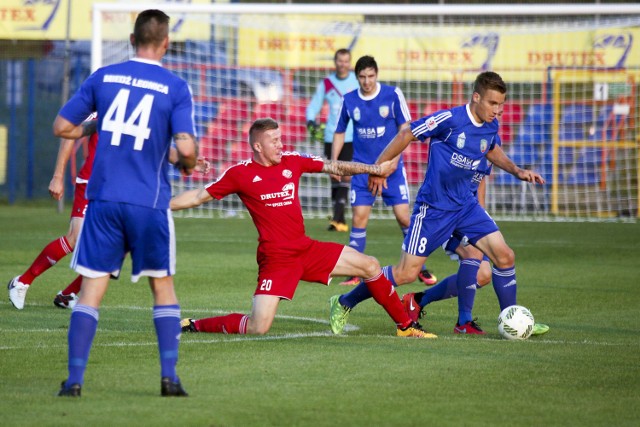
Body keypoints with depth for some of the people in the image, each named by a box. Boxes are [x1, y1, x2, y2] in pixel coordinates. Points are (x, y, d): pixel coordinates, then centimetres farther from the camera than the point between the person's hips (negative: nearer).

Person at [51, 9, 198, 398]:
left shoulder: (104, 77, 4)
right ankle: (169, 376, 6)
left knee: (92, 290, 4)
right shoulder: (176, 87, -4)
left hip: (103, 198, 2)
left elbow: (62, 127, 8)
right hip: (150, 204, -1)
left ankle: (75, 379, -3)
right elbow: (186, 148, -13)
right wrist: (188, 165, 9)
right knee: (163, 288, 13)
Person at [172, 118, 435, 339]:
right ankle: (194, 326, 4)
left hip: (306, 248, 6)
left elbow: (334, 167, 13)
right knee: (258, 328, -17)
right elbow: (199, 196, 1)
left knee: (370, 266, 5)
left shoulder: (292, 162, 6)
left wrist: (372, 169, 4)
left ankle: (405, 326, 20)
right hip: (275, 257, -6)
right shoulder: (240, 174, -6)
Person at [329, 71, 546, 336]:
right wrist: (378, 168, -5)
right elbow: (406, 135, -11)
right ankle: (344, 304, 10)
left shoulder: (491, 126, 1)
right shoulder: (450, 119, -20)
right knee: (406, 273, -7)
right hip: (433, 208, -6)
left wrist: (517, 171, 9)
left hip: (465, 205, 6)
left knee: (505, 256, -6)